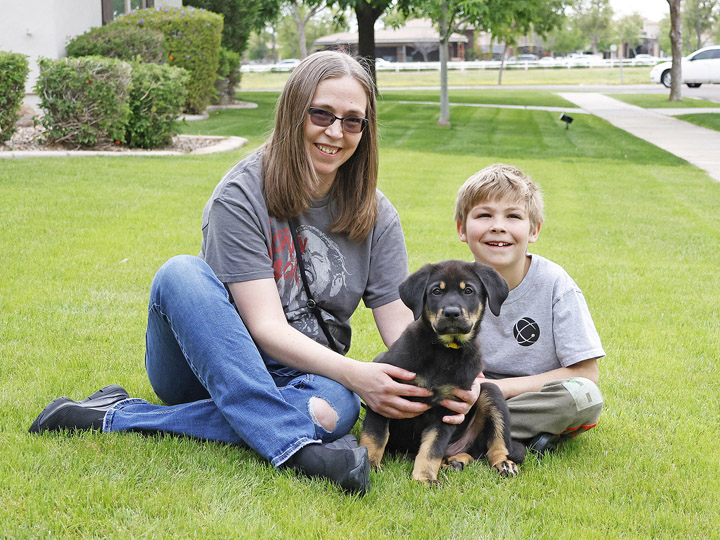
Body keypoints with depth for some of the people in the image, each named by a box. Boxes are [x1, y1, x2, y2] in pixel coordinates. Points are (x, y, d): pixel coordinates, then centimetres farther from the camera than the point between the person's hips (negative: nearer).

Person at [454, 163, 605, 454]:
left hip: (541, 396, -1)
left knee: (584, 397, -34)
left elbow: (586, 372, -15)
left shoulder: (553, 283, -15)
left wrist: (501, 387, -20)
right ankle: (523, 438, -21)